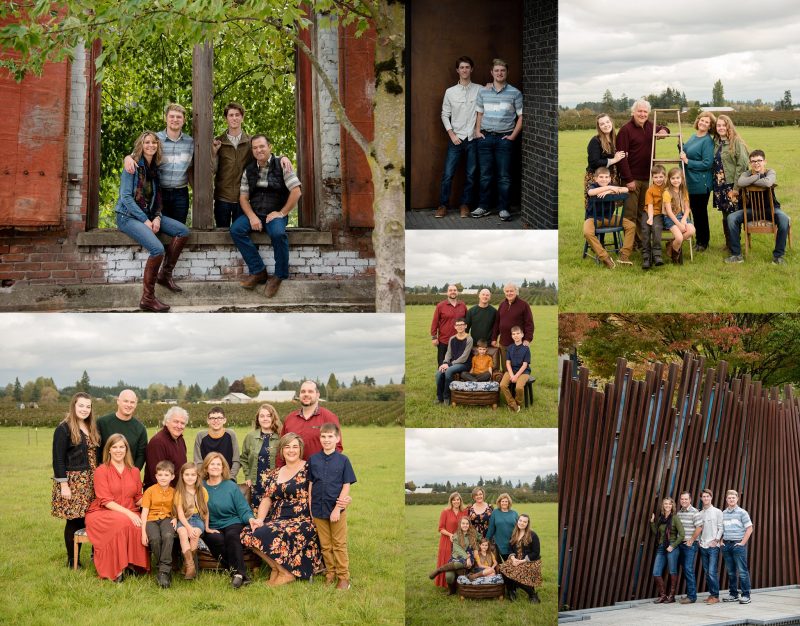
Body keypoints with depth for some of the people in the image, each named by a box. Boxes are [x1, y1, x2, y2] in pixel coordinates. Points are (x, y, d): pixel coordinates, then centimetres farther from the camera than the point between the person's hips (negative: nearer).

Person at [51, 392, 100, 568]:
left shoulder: (91, 429, 14)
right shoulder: (64, 429, -7)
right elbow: (58, 459, -10)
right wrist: (63, 485, -15)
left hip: (90, 482, 6)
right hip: (72, 481, -6)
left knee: (84, 519, 2)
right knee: (74, 520, -3)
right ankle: (72, 561, 8)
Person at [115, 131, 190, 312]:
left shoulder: (155, 168, 12)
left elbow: (157, 198, 14)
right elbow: (126, 197, -15)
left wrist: (157, 217, -6)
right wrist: (145, 221, -18)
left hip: (149, 215, 7)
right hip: (128, 216, -7)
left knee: (183, 231, -10)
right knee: (157, 249, -28)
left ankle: (165, 274, 1)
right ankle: (147, 299, -20)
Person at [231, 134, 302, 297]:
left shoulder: (281, 165, -2)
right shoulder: (249, 170, 10)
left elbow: (296, 192, -8)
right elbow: (243, 197, 8)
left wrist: (281, 213, -12)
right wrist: (252, 216, -9)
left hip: (276, 214, -4)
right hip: (254, 213, 4)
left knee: (278, 233, -36)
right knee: (236, 229, -23)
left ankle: (279, 275, -17)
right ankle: (258, 271, -17)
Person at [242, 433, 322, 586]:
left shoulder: (308, 469, 0)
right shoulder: (274, 474, 19)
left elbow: (312, 497, -8)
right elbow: (267, 498, 11)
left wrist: (314, 524, -16)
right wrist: (259, 519, -6)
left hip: (301, 520, -6)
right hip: (277, 520, 6)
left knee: (272, 535, -32)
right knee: (249, 534, -19)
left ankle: (287, 572, -9)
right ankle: (275, 567, -3)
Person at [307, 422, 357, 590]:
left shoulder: (343, 460, -5)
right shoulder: (313, 460, 3)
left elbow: (346, 486, -6)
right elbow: (310, 485, 7)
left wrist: (338, 509, -12)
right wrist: (310, 508, 2)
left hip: (337, 510, -3)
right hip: (319, 510, 3)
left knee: (339, 545, 3)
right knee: (325, 545, 10)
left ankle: (343, 577, 9)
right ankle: (330, 573, 21)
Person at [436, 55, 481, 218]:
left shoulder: (479, 90, 1)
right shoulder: (450, 92, 4)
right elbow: (445, 115, 6)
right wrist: (452, 134, -3)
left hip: (473, 138, 0)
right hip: (456, 139, 0)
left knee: (470, 175, 4)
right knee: (447, 174, -3)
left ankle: (465, 205, 15)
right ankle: (443, 205, 7)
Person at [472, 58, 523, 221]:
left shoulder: (515, 93, 1)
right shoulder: (483, 92, 9)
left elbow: (521, 116, 1)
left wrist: (513, 136, -5)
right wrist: (478, 131, 6)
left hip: (504, 138, -2)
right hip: (485, 137, 2)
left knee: (504, 176, -1)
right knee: (485, 174, 5)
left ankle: (504, 208, 5)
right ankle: (484, 207, 13)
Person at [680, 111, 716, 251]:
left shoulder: (708, 141, -14)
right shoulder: (693, 137, 10)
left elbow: (707, 164, -20)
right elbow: (685, 153, 24)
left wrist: (688, 161, -18)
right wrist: (681, 147, 4)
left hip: (701, 184, -7)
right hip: (690, 182, 8)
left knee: (701, 212, 2)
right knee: (695, 212, 14)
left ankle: (703, 242, 14)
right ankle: (699, 240, 24)